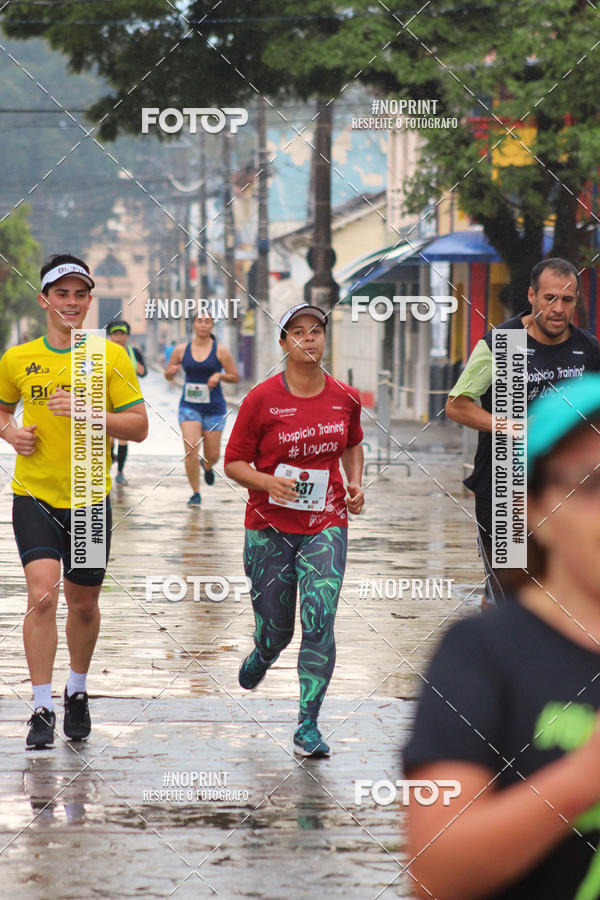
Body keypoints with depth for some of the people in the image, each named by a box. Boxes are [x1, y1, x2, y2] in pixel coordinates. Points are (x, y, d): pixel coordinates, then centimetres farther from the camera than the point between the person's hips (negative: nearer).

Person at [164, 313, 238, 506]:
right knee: (191, 450, -16)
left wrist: (220, 375, -17)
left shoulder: (220, 351, -2)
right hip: (189, 406, 0)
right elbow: (169, 376, 12)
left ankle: (207, 467, 44)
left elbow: (235, 377, 3)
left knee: (212, 455, 5)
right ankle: (195, 493, -3)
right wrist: (170, 372, -11)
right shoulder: (181, 350, 2)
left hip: (214, 408, 0)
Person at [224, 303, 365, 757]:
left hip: (326, 524, 1)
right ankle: (260, 657, 46)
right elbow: (234, 463, -1)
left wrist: (355, 483, 6)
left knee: (319, 622, -14)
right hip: (270, 527, -1)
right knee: (276, 629, 7)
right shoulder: (262, 399, -7)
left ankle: (308, 726, -7)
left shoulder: (346, 398, 3)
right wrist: (267, 483, -19)